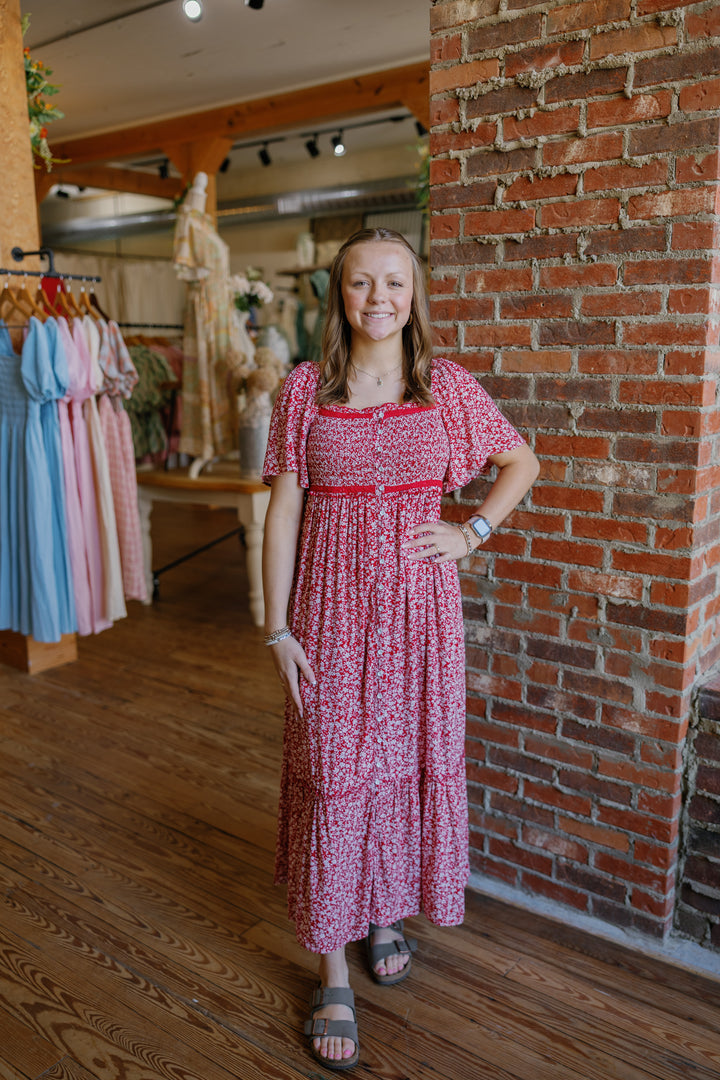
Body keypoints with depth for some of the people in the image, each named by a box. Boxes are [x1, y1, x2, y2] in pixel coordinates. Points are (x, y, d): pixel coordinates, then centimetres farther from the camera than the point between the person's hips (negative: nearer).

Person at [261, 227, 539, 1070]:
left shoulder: (446, 385, 1)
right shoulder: (305, 389, -1)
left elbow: (521, 461, 13)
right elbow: (284, 509, -2)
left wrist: (473, 532, -2)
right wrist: (277, 627, -5)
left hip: (418, 600, 2)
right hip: (332, 603, -1)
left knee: (414, 757, 13)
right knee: (331, 771, 4)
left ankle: (390, 912, 41)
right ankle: (333, 977, 21)